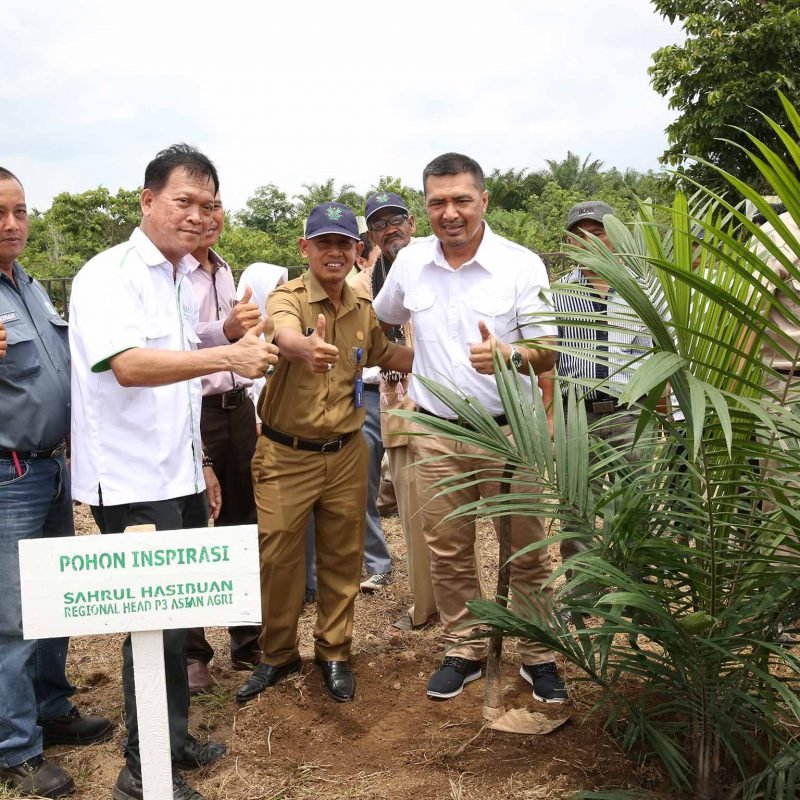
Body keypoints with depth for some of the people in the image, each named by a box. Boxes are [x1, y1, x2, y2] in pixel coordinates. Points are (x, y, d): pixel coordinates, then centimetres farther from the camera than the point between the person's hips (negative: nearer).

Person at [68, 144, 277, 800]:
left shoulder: (183, 279, 14)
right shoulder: (110, 275, -12)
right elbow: (128, 365, -28)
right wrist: (227, 357, -38)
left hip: (178, 478, 8)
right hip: (131, 484, -8)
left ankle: (174, 742, 32)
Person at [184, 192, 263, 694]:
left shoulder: (224, 270, 14)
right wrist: (226, 330, -42)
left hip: (236, 408, 7)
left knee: (242, 525, 14)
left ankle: (249, 641, 28)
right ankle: (191, 653, 18)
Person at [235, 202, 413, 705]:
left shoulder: (364, 309, 3)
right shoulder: (288, 298, -14)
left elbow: (384, 355, 21)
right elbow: (285, 334, -39)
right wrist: (306, 347, -62)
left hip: (346, 454, 4)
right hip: (285, 456, -4)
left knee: (342, 558, 13)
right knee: (278, 558, 6)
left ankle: (334, 651, 33)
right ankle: (278, 654, 28)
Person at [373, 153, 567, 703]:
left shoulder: (522, 264, -8)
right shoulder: (410, 261, 3)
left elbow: (548, 353, -10)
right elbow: (381, 323, 22)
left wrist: (509, 356, -29)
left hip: (509, 431, -3)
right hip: (437, 435, 3)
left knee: (526, 551, 5)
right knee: (447, 553, 12)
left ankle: (538, 656, 24)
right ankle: (465, 650, 29)